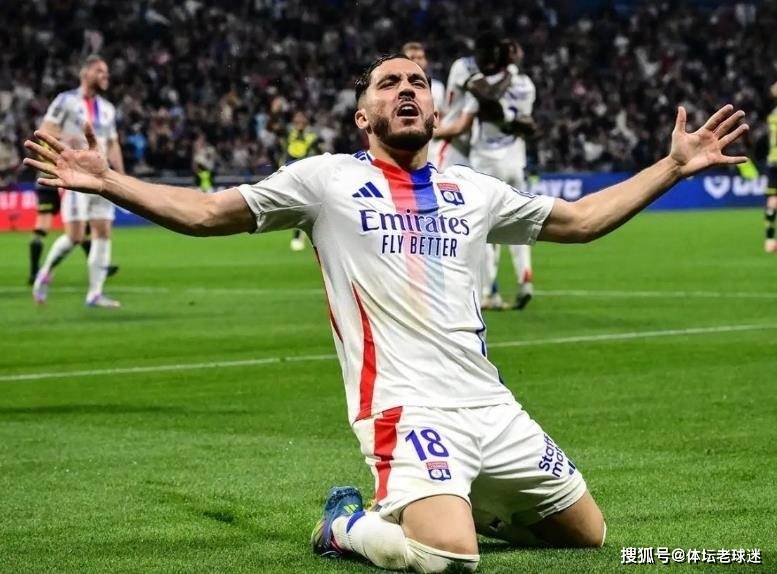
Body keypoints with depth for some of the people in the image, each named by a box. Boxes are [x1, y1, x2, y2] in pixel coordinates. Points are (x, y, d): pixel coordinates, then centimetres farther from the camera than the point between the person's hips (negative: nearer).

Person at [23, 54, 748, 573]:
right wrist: (107, 182, -9)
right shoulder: (327, 179, 4)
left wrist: (674, 166, 20)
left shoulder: (473, 189, 16)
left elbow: (580, 218, 24)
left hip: (490, 405, 6)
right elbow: (207, 212, 2)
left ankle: (450, 502, 29)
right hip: (407, 405, -6)